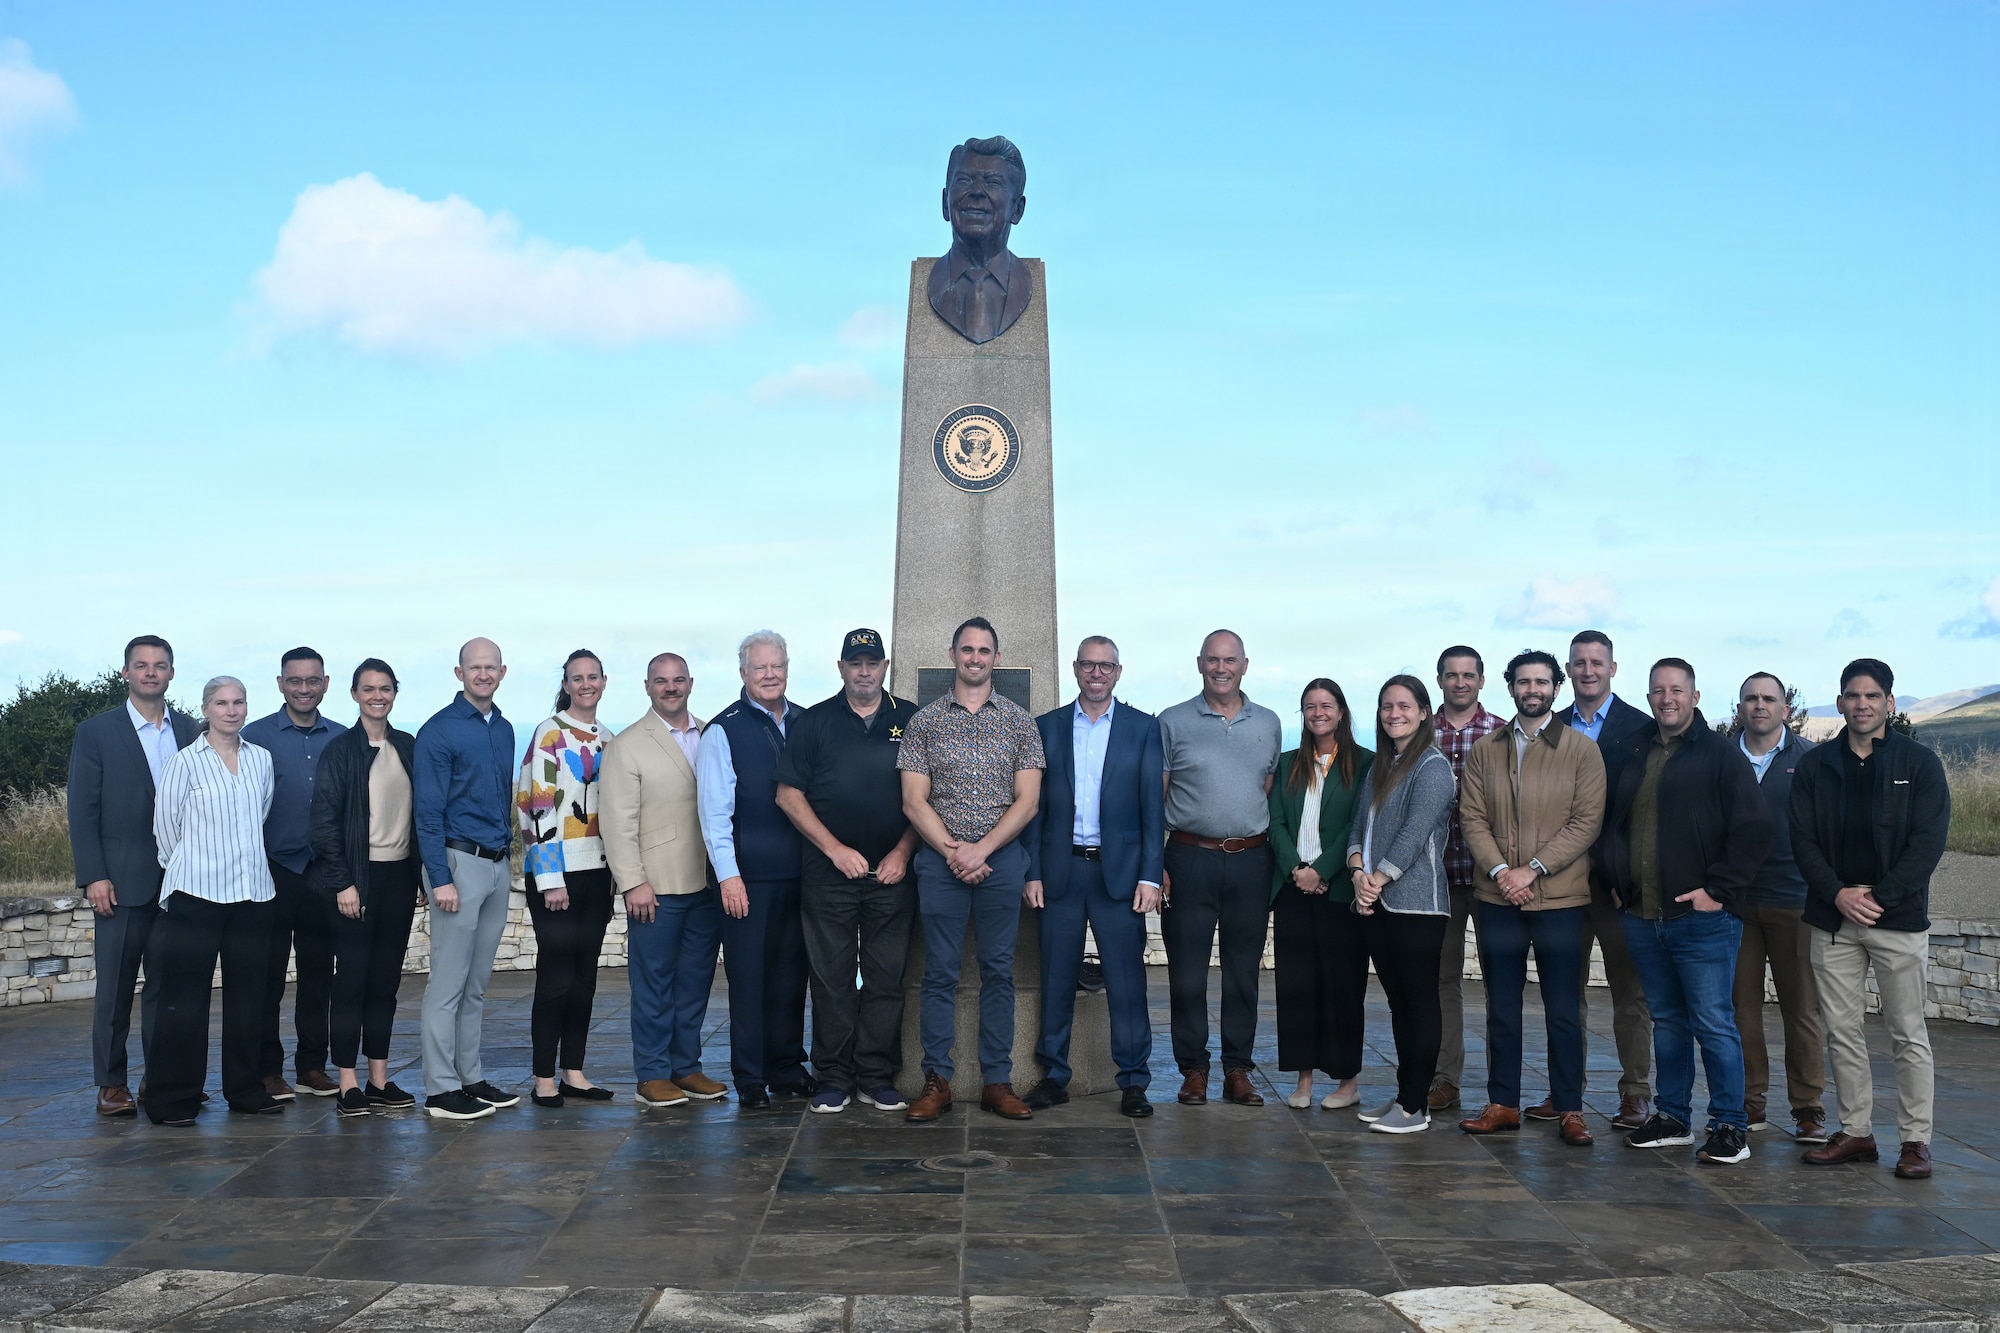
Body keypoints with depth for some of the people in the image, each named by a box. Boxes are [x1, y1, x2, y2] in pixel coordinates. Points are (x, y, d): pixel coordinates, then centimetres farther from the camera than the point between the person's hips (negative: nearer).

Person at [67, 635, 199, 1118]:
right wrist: (93, 877, -9)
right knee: (115, 987, 2)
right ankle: (111, 1084, 10)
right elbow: (82, 810, -2)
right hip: (123, 880, -3)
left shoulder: (191, 731, 10)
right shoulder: (96, 732, 1)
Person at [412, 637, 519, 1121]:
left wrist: (507, 856, 15)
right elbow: (429, 812, -11)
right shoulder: (439, 731, -8)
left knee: (477, 983, 12)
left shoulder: (504, 729, 13)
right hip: (459, 861, -7)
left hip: (498, 865, 7)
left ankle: (470, 1077, 19)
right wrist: (441, 879, -17)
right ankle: (440, 1089, 2)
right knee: (448, 983, -4)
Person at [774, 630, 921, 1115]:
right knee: (831, 978, 2)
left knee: (886, 979, 3)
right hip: (828, 874, -1)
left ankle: (878, 1077, 12)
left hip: (891, 874, 1)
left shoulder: (910, 720, 8)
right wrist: (836, 849, -6)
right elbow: (789, 795, 2)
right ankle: (834, 1078, 10)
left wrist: (903, 852, -3)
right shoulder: (815, 721, 5)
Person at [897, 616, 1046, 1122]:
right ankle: (937, 1081, 8)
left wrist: (981, 849, -11)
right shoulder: (924, 721, 5)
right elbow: (914, 801, 1)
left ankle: (997, 1081, 11)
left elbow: (1027, 800, 0)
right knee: (940, 972, 2)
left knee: (998, 970, 4)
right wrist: (952, 850, -11)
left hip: (1001, 858, 1)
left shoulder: (1019, 721, 6)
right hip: (940, 859, 0)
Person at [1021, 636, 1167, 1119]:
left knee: (1127, 981, 0)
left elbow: (1153, 807, 2)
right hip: (1059, 870, 1)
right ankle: (1054, 1077, 16)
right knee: (1056, 980, 6)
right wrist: (1032, 872, -1)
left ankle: (1133, 1082, 9)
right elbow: (1034, 805, 7)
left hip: (1119, 871, -1)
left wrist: (1150, 875, -6)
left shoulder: (1143, 728, 5)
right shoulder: (1047, 727, 8)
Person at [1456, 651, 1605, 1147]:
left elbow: (1586, 822, -6)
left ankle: (1569, 1110, 11)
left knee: (1563, 1011, 2)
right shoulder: (1484, 750, 10)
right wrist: (1499, 871, -11)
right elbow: (1473, 818, 4)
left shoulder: (1582, 750, 1)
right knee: (1501, 1009, 9)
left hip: (1559, 899, -3)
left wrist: (1533, 870, -14)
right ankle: (1503, 1104, 17)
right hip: (1497, 899, 3)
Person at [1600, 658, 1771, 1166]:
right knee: (1667, 1022, 14)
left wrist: (1718, 889, -12)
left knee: (1714, 1024, -3)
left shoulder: (1721, 754, -4)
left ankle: (1730, 1127, 5)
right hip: (1642, 917, 6)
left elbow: (1753, 829, -9)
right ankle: (1673, 1118, 23)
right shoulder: (1633, 754, 13)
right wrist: (1618, 880, 11)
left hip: (1702, 917, -6)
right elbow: (1610, 823, 22)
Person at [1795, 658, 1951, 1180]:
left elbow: (1928, 842, -6)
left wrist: (1878, 897, -14)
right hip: (1834, 919, 3)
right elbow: (1803, 839, 3)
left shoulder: (1919, 764, 0)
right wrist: (1837, 893, -12)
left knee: (1908, 1033, 1)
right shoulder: (1814, 766, 7)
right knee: (1842, 1030, 6)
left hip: (1899, 918, -3)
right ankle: (1856, 1132, 16)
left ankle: (1916, 1139, 9)